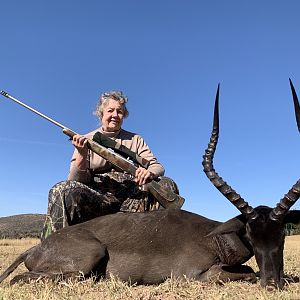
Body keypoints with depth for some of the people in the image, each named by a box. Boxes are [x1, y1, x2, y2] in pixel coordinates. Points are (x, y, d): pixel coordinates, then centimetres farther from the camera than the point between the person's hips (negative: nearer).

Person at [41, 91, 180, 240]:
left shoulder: (135, 140, 17)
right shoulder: (87, 140, 11)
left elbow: (158, 167, 8)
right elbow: (76, 181, 2)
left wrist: (149, 172, -17)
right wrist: (82, 155, -18)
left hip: (132, 198, 2)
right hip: (97, 197, -1)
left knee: (167, 184, -21)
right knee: (61, 190, -29)